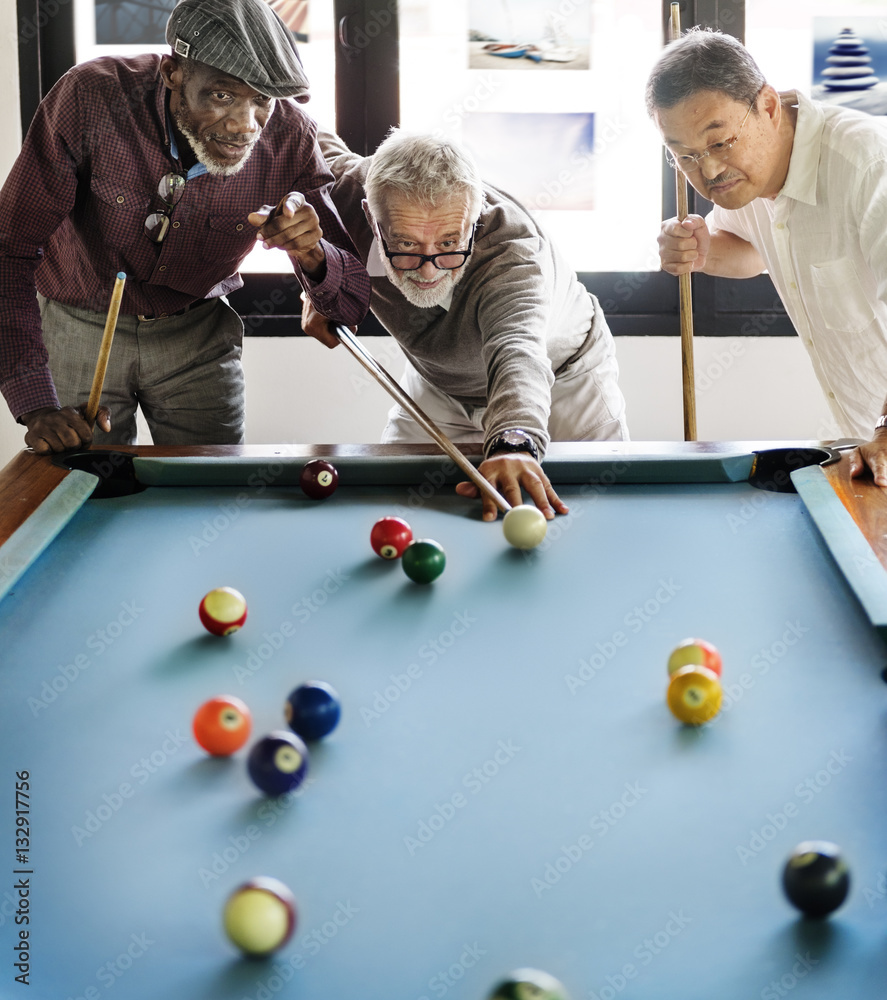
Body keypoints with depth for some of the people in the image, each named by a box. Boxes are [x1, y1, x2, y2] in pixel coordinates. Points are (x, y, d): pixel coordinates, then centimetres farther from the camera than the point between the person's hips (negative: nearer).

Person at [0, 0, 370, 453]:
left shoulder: (290, 137, -22)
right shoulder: (92, 98, -30)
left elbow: (352, 305, -16)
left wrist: (311, 255, -40)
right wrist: (37, 406, -35)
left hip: (197, 333, 2)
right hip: (79, 327, -1)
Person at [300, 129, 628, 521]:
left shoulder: (514, 254, -43)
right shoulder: (348, 193, -30)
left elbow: (516, 348, -62)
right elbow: (317, 144, -5)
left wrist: (514, 442, -84)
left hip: (562, 381, -3)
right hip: (437, 386, 4)